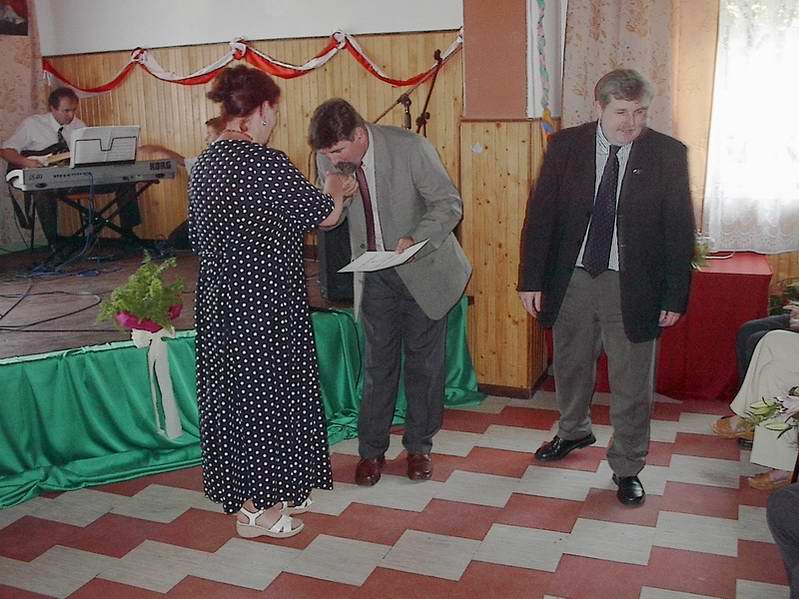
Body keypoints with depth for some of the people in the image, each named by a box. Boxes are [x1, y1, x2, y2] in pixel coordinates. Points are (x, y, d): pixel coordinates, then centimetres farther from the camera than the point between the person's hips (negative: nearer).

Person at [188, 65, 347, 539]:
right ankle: (257, 509, 18)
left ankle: (274, 494, 32)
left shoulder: (205, 163, 6)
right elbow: (325, 215, -11)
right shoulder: (266, 162, -19)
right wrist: (335, 192, 9)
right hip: (266, 301, -8)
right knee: (268, 391, 4)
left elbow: (200, 236, 12)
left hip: (220, 297, 9)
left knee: (232, 390, 15)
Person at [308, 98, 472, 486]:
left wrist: (417, 240, -31)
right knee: (378, 363, 8)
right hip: (375, 275, 3)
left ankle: (419, 446, 25)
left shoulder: (410, 148, -21)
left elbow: (449, 203, -16)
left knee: (423, 362, 9)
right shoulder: (328, 158, -7)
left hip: (423, 270, -3)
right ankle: (371, 450, 22)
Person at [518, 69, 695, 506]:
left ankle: (627, 467, 26)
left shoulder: (668, 154, -6)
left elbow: (680, 229, -4)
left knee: (632, 384, 7)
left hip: (633, 287, -2)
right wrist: (531, 280, -5)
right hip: (572, 279, 2)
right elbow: (540, 215, -1)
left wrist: (675, 296, -6)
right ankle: (573, 432, 47)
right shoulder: (565, 146, -3)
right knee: (570, 365, 20)